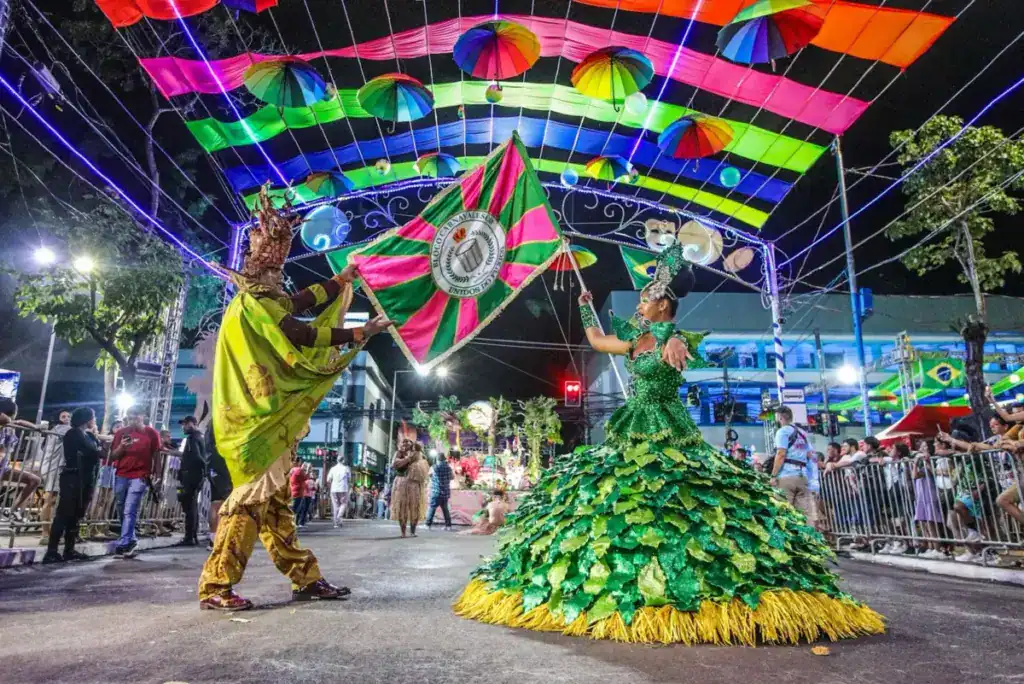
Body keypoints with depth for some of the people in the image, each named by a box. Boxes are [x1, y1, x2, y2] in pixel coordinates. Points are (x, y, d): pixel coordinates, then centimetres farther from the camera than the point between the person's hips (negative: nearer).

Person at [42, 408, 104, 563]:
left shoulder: (87, 435, 20)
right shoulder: (75, 433, -6)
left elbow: (100, 450, 12)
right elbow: (92, 451, -14)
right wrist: (98, 450, 5)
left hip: (85, 479, 8)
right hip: (73, 478, -8)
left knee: (75, 515, 9)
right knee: (64, 514, -10)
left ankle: (69, 550, 12)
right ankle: (51, 552, -10)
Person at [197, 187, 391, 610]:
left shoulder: (259, 297, 17)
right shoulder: (255, 301, -13)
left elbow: (301, 302, 30)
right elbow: (300, 335, -21)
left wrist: (342, 279, 42)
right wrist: (359, 334, -14)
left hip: (267, 415, 10)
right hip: (261, 417, -10)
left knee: (275, 500, 9)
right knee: (252, 498, -8)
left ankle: (306, 579, 15)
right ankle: (216, 587, -1)